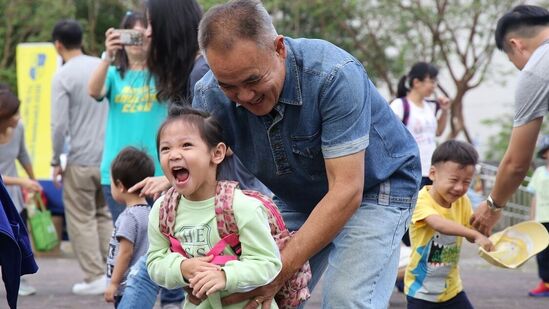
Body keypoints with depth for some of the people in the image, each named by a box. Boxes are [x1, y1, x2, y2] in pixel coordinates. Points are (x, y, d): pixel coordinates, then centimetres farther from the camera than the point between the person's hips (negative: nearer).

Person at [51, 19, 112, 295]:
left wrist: (56, 161, -2)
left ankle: (95, 277, 3)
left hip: (80, 160, -5)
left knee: (81, 220, 4)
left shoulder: (63, 77, -11)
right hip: (108, 157, 5)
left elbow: (59, 125, -14)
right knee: (104, 215, 16)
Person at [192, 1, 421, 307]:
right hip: (300, 200, 5)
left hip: (374, 187, -5)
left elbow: (346, 191, -34)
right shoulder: (209, 97, -20)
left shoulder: (334, 75, -34)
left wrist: (280, 271, -38)